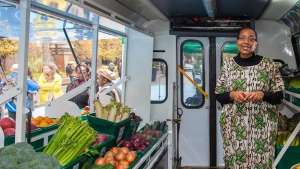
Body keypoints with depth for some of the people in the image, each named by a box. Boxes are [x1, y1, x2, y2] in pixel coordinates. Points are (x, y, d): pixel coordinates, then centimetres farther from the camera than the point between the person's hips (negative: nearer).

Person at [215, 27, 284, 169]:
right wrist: (232, 95, -13)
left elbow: (279, 95, 3)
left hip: (262, 125, 0)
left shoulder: (268, 64, 2)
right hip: (234, 125, 1)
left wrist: (263, 95, -15)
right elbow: (218, 95, 6)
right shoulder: (228, 64, 4)